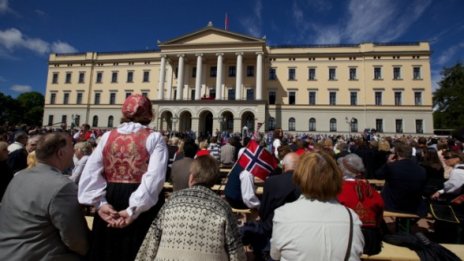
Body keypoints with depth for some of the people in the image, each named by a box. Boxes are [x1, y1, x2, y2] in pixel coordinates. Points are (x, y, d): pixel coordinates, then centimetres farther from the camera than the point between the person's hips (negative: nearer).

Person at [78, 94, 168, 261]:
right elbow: (154, 177, -20)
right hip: (143, 208, -3)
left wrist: (101, 203, -6)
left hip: (111, 201, 3)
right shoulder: (154, 138, -8)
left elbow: (90, 173, -3)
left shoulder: (107, 137, 3)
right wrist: (134, 209, -18)